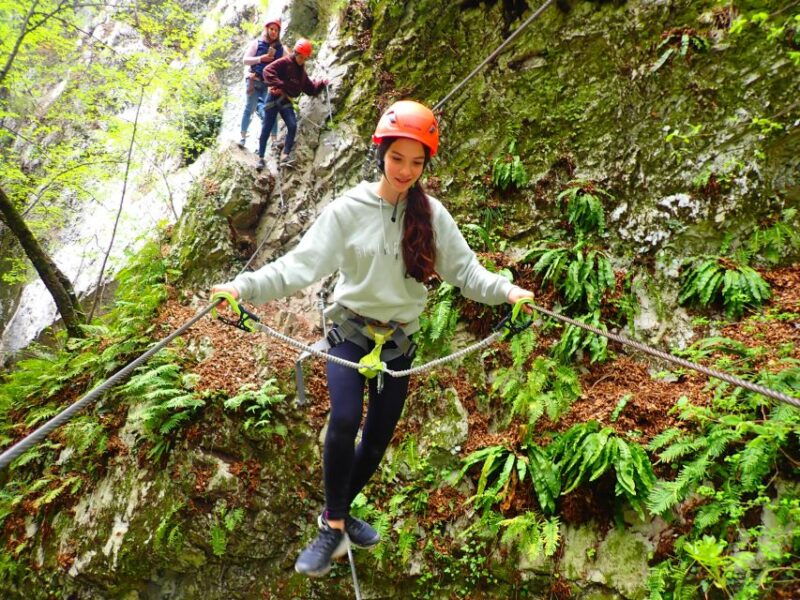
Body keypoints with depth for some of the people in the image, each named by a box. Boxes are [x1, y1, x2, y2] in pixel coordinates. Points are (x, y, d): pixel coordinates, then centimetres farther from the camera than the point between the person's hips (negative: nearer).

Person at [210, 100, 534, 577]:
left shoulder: (431, 214, -2)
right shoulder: (349, 209, -8)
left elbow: (464, 269, -4)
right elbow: (302, 264, -16)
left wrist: (505, 291, -22)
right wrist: (247, 287, -30)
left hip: (399, 341, 3)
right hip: (351, 331, -2)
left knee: (378, 438, 7)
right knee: (345, 420, -24)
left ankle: (337, 513, 33)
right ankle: (334, 526, -4)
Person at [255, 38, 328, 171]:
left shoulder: (302, 71, 16)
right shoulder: (284, 62, -6)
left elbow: (310, 89, 20)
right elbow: (268, 71, -19)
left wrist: (321, 84, 5)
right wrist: (277, 85, -30)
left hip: (286, 101, 6)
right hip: (274, 97, -6)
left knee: (293, 126, -14)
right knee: (266, 128, -3)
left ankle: (285, 156, -14)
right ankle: (261, 158, 6)